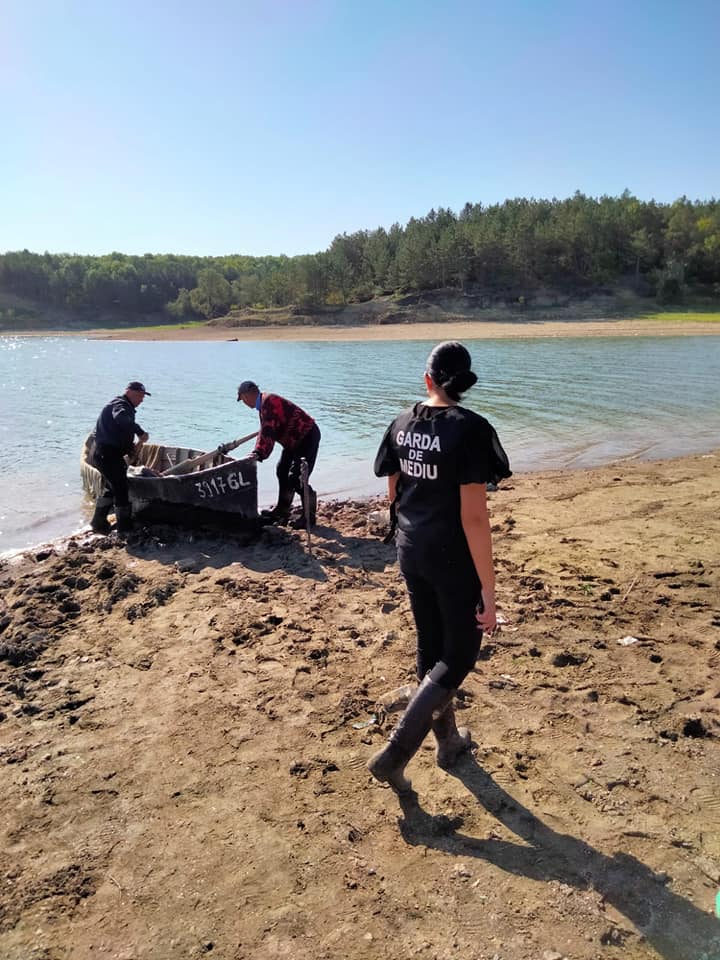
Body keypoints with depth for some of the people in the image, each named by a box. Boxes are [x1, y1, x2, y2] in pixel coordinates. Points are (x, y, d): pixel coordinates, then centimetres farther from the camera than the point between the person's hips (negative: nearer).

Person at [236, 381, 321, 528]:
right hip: (294, 439, 12)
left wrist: (260, 454, -33)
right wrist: (258, 452, 9)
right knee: (282, 471, 20)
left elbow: (268, 432, -31)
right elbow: (264, 431, 16)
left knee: (296, 478, -15)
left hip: (307, 437, -12)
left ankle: (310, 515, -1)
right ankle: (282, 510, 34)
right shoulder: (264, 404, 11)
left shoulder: (269, 402, -22)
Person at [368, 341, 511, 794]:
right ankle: (394, 754, 5)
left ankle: (448, 740, 40)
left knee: (431, 649, 20)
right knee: (458, 657, 11)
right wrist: (488, 589, -16)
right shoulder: (470, 429, -19)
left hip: (412, 554, 7)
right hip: (454, 561, -6)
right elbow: (474, 516, -22)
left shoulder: (402, 424, 1)